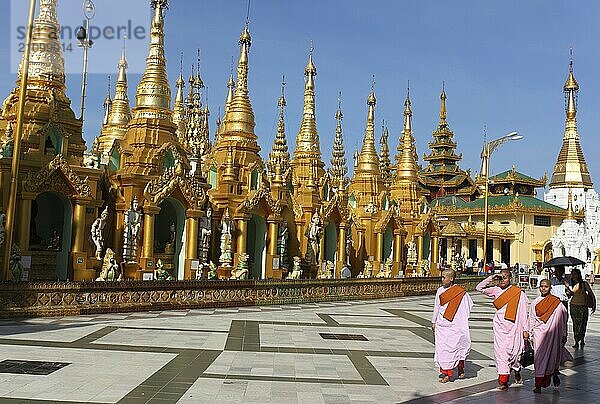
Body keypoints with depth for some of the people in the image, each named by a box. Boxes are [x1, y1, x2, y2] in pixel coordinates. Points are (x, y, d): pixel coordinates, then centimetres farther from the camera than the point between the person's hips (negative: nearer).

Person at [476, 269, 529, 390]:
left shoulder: (519, 293, -2)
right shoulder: (497, 290, 7)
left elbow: (523, 312, -1)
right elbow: (479, 288, 8)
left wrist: (525, 329, -2)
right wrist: (491, 278, -2)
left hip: (514, 326, -3)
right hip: (499, 326, 3)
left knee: (512, 351, 3)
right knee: (500, 351, -3)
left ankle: (517, 372, 32)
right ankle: (503, 380, 2)